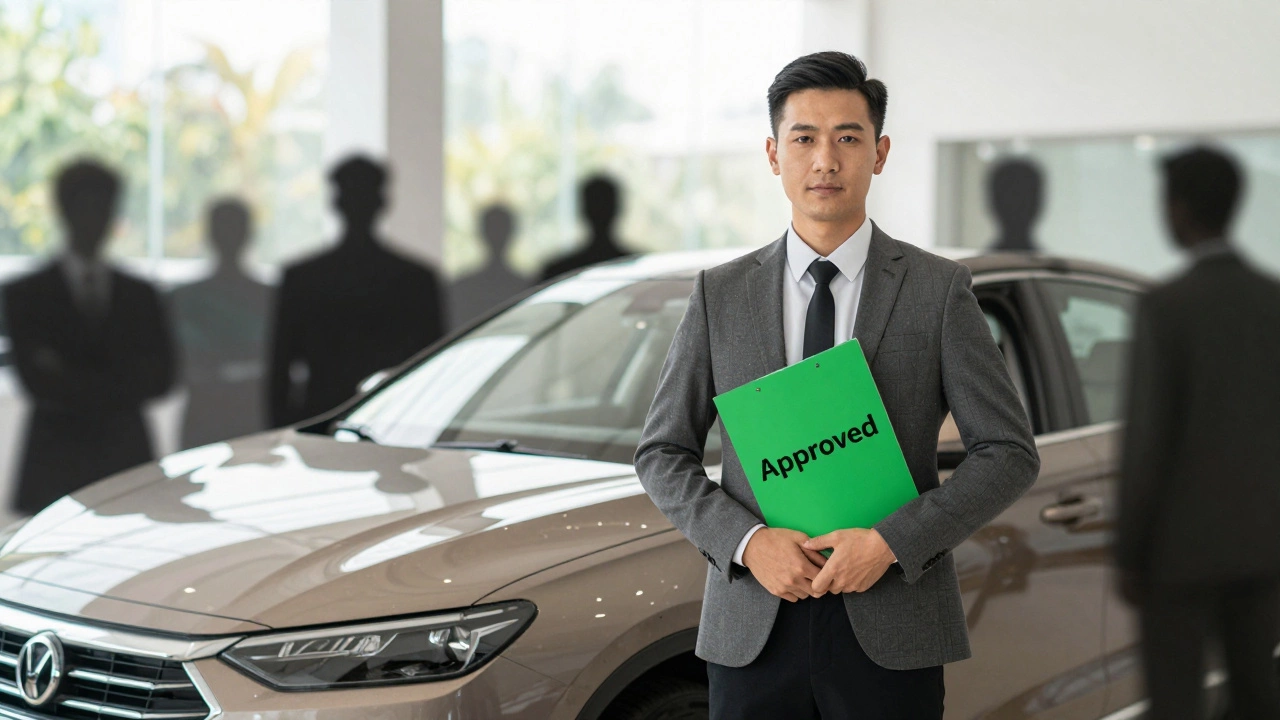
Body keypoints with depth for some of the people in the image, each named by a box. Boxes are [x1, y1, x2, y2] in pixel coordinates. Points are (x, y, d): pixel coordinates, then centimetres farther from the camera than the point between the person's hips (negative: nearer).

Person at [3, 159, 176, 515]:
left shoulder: (141, 295, 12)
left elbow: (159, 376, 2)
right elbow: (36, 379, -5)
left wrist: (73, 385, -7)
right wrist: (117, 384, -7)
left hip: (128, 458, 2)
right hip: (55, 463, -2)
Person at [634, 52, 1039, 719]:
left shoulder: (939, 289, 1)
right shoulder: (720, 294, 6)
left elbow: (1009, 451, -1)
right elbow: (662, 454, 7)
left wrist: (893, 541, -12)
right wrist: (747, 541, -9)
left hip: (891, 631, -1)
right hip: (752, 630, 1)